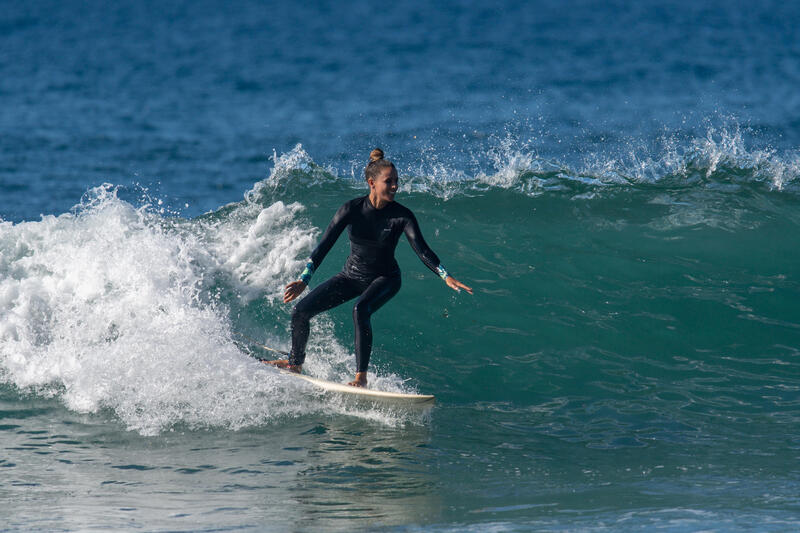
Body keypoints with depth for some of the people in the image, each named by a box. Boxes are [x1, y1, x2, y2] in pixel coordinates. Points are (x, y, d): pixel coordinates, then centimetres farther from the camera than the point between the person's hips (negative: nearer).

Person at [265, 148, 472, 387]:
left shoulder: (402, 216, -19)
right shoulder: (352, 209, -16)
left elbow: (422, 250, -23)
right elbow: (324, 245, -14)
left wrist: (447, 277, -38)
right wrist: (303, 280, -21)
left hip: (385, 279, -3)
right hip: (351, 275, 3)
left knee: (360, 309, -35)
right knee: (301, 311, -5)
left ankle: (361, 376, -29)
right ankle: (295, 362, 22)